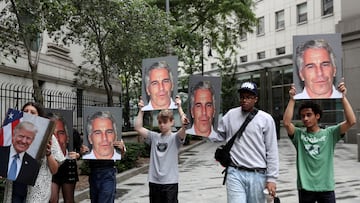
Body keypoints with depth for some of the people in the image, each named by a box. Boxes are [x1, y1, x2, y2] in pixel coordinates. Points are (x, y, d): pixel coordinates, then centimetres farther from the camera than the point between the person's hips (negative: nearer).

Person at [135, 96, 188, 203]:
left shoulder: (175, 137, -3)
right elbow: (138, 128, -1)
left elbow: (182, 131, -24)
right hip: (154, 181, 4)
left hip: (170, 182, -4)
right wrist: (141, 111, -3)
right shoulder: (154, 137, 6)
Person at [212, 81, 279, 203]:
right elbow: (217, 136, 18)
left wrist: (271, 178, -3)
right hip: (235, 173, 0)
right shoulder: (230, 115, 5)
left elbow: (272, 151, -1)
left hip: (258, 175, 0)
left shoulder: (266, 119, 0)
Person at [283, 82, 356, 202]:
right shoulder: (299, 134, 1)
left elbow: (351, 121, -11)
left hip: (326, 188, 0)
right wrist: (292, 99, -17)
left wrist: (343, 97, -15)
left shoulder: (330, 133, 0)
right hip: (305, 188, 0)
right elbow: (286, 123, -18)